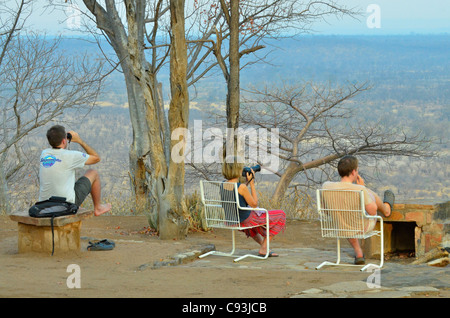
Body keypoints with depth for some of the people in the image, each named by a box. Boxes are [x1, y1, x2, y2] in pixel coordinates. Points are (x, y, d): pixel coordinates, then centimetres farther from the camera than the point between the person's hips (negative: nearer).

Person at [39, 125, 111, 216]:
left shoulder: (44, 154, 2)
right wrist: (80, 140, 9)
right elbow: (96, 158, 1)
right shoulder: (71, 155, -15)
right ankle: (97, 208, 30)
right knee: (93, 173, 16)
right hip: (67, 204, -6)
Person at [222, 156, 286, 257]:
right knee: (280, 215, 8)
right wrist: (252, 183, -13)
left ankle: (263, 244, 46)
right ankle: (263, 249, 10)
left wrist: (247, 182, 4)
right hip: (245, 221, -8)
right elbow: (254, 204, -15)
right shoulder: (242, 187, -28)